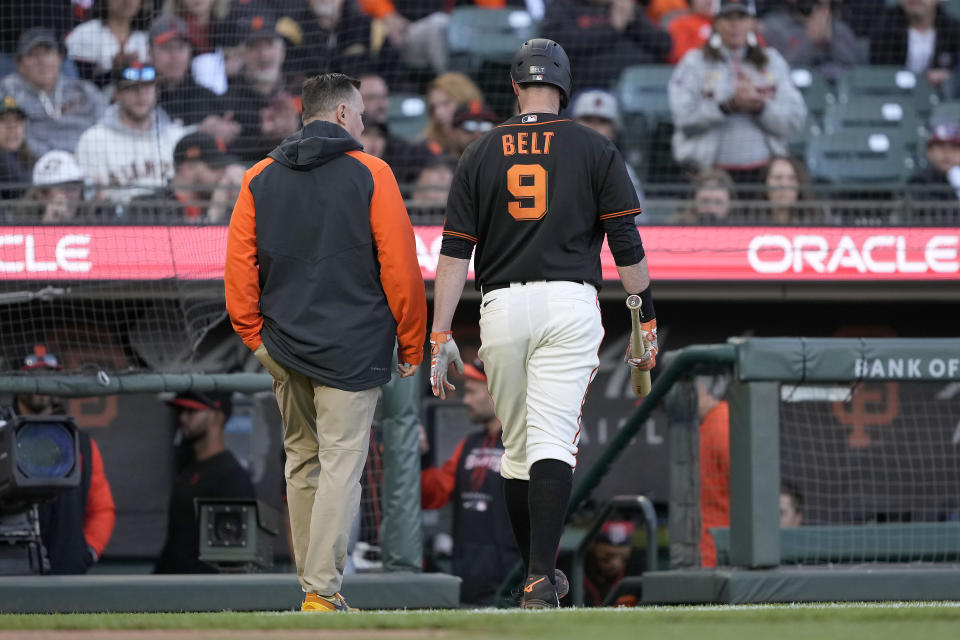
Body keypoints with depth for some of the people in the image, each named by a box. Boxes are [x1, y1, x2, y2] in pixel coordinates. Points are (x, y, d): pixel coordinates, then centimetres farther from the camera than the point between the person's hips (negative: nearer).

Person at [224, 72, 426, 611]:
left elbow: (239, 264, 5)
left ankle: (315, 583, 18)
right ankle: (323, 592, -15)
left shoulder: (260, 179, 7)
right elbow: (400, 268, -6)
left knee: (303, 461, 15)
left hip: (284, 349, 5)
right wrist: (412, 345, 2)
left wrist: (254, 334, 12)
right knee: (341, 464, -7)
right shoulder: (371, 175, -5)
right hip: (353, 349, -5)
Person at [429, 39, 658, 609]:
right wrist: (647, 321, 6)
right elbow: (627, 244, 1)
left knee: (517, 445, 15)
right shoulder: (594, 150, 4)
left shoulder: (481, 154, 8)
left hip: (502, 306, 2)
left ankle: (537, 576, 21)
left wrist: (441, 337, 5)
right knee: (553, 443, -10)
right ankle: (542, 581, -24)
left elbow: (455, 252, 4)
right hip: (571, 305, -2)